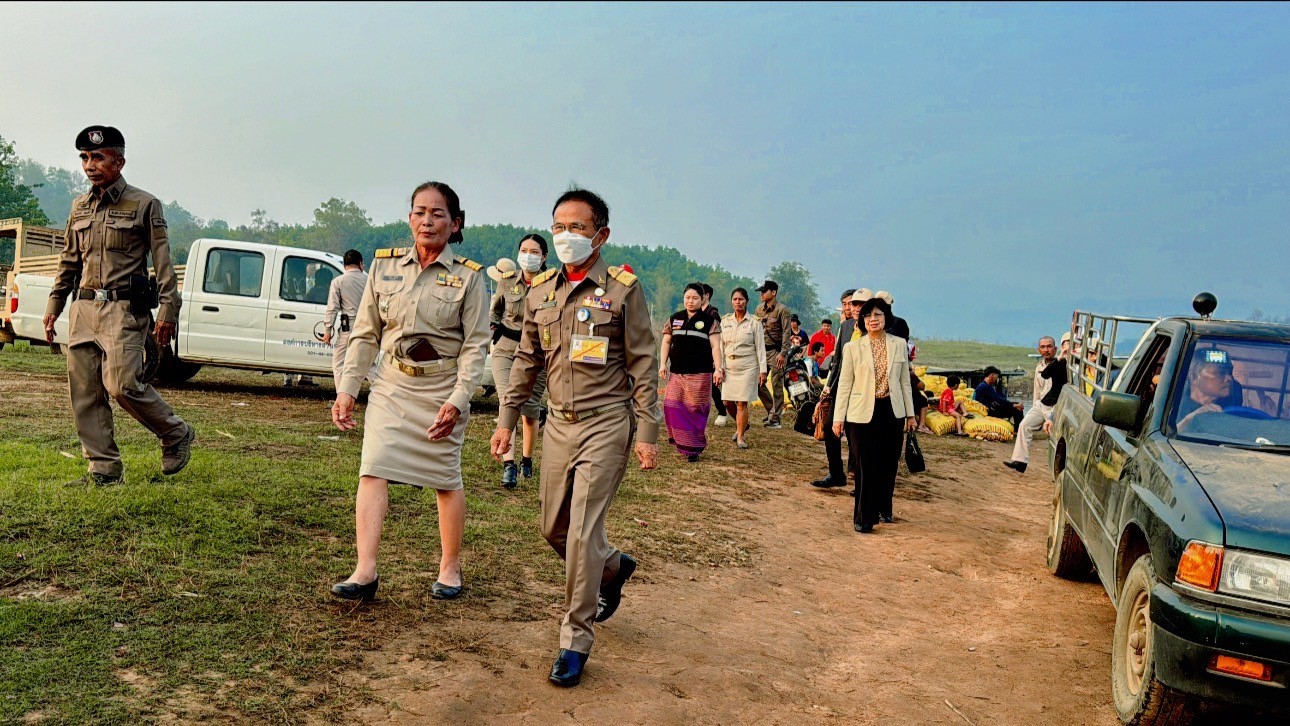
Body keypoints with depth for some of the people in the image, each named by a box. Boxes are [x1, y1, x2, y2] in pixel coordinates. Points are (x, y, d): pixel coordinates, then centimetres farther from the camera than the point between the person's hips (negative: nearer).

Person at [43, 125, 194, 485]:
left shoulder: (144, 205, -2)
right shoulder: (79, 206, 15)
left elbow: (163, 263, -5)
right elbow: (69, 261, 23)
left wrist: (168, 310, -11)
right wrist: (53, 305, 18)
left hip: (124, 309, -6)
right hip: (83, 308, 6)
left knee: (122, 384, -15)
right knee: (84, 392, 3)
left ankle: (177, 434, 8)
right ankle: (103, 467, 12)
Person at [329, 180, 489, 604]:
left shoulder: (468, 277, -5)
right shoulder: (384, 266, 4)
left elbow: (475, 346, -7)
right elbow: (364, 334, 7)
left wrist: (456, 401, -19)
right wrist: (347, 390, 0)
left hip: (443, 390, -2)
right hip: (391, 386, 3)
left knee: (446, 480, 8)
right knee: (372, 472, -9)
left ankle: (450, 568, 25)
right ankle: (365, 572, -6)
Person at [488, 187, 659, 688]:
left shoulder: (623, 289, -8)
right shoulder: (540, 290, 7)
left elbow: (643, 365, -6)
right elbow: (526, 361, 14)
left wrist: (647, 432, -10)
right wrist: (506, 419, 10)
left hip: (606, 424, -6)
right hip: (559, 423, 6)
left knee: (582, 532, -8)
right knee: (554, 527, 14)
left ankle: (576, 640, 7)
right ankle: (613, 568, 43)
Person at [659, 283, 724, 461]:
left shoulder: (710, 321, 2)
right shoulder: (674, 319, 12)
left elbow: (715, 346, -2)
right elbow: (666, 342, 16)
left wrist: (718, 368, -10)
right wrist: (663, 364, 6)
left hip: (700, 373, -3)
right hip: (676, 373, 3)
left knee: (695, 409, -2)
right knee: (672, 406, -4)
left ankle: (694, 448, 8)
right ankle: (678, 439, 15)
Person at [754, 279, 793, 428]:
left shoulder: (782, 310, -8)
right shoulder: (759, 309, 13)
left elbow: (786, 333, -12)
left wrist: (782, 353, -19)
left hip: (775, 351, -7)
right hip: (761, 350, 7)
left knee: (776, 385, -3)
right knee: (757, 382, 5)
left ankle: (775, 417, 1)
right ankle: (771, 410, 22)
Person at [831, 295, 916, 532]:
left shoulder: (899, 344, 7)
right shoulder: (852, 347, -1)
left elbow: (905, 381, 11)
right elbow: (845, 384, 0)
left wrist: (910, 413, 12)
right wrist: (838, 417, -2)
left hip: (892, 412, 3)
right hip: (862, 414, -3)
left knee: (889, 465, 10)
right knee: (866, 467, -2)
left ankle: (883, 509, 29)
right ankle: (864, 517, 9)